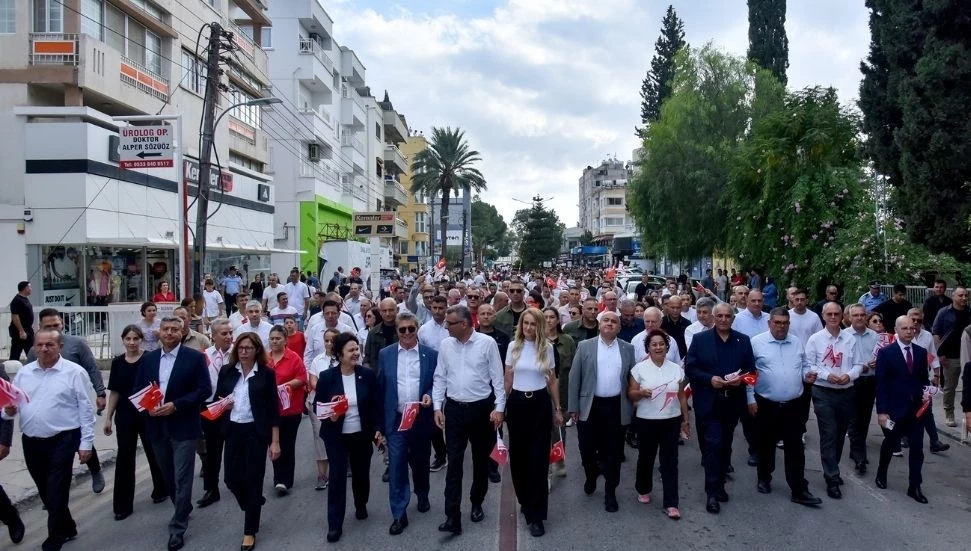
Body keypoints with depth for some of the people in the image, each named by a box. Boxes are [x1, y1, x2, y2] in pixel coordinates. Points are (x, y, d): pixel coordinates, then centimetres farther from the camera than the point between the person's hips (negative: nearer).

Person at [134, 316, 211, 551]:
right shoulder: (149, 359, 7)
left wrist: (175, 405, -19)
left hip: (183, 426, -5)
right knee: (168, 476, 18)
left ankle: (178, 527, 8)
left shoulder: (194, 357, -7)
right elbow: (138, 389, 11)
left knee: (182, 478, -2)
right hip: (156, 426, 5)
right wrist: (147, 407, -9)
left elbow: (204, 389, -11)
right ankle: (183, 510, 39)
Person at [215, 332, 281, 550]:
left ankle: (250, 532, 17)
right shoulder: (226, 371, 3)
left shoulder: (266, 373, -6)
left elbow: (273, 409, -5)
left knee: (253, 481, 2)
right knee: (232, 478, 5)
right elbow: (216, 400, 12)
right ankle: (254, 504, 38)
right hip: (233, 431, 3)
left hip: (256, 432, -3)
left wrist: (275, 441, -7)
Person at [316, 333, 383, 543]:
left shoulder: (368, 375, -6)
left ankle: (361, 506, 43)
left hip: (362, 435, 2)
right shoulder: (326, 377, -10)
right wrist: (329, 416, -22)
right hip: (336, 437, -2)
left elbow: (376, 405, 0)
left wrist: (378, 429, -5)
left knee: (361, 474, 16)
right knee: (337, 477, -2)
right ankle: (335, 524, 10)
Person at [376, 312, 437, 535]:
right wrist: (379, 422, 1)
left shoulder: (431, 354, -1)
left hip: (422, 419, 1)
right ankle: (399, 514, 8)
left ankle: (422, 496, 42)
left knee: (420, 462, 17)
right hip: (395, 419, 0)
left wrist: (430, 396, -17)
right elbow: (380, 388, 3)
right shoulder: (385, 354, 1)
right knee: (396, 466, -1)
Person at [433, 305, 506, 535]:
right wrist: (437, 406, 0)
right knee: (454, 462, -1)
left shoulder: (487, 343, -10)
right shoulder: (445, 345, 1)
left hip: (482, 408, -2)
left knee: (481, 460, 13)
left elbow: (497, 377, -6)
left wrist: (499, 408, -9)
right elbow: (440, 378, 6)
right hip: (454, 409, 2)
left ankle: (477, 504, 32)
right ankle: (452, 516, 1)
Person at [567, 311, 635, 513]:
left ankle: (610, 492, 21)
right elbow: (574, 377, 0)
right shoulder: (585, 346, 1)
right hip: (590, 406, -1)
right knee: (587, 448, 6)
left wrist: (632, 405, 1)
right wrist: (574, 407, -4)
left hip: (617, 407, 1)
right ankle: (591, 476, 36)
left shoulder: (628, 349, 6)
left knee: (614, 451, 7)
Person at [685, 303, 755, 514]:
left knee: (725, 445, 14)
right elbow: (690, 368, -4)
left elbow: (751, 369, 8)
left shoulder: (743, 340, 6)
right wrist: (709, 379, -19)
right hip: (709, 402, -3)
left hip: (732, 402, 4)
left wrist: (741, 378, -13)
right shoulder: (700, 339, -3)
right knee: (714, 444, -7)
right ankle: (712, 492, 0)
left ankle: (719, 485, 28)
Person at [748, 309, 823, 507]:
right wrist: (750, 398, -8)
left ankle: (799, 490, 8)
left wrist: (807, 375, -7)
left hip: (793, 405, 3)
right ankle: (764, 479, 32)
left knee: (795, 448, 3)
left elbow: (804, 366, 17)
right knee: (766, 445, 13)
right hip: (766, 405, -3)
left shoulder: (797, 342, 7)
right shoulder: (756, 342, -6)